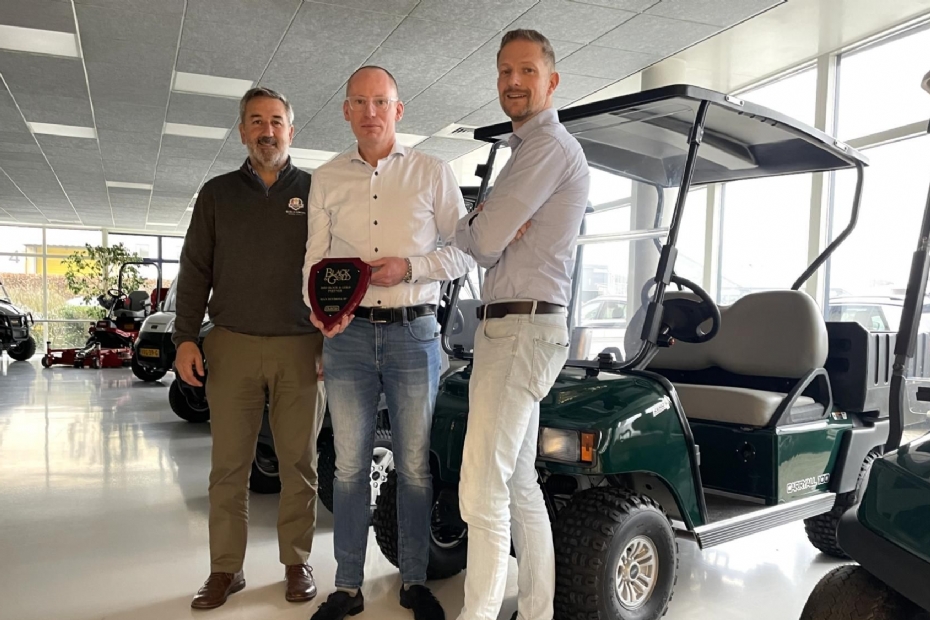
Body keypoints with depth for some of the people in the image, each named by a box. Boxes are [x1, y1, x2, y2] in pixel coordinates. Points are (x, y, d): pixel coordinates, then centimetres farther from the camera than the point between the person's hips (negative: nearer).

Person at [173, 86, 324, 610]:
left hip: (300, 347, -1)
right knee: (229, 464, 5)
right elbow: (195, 270, 10)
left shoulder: (315, 191, 7)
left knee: (299, 462, 5)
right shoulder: (217, 193, 12)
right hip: (232, 345, 2)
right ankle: (226, 569, 17)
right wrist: (186, 337, 1)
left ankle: (297, 562, 19)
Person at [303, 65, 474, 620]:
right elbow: (315, 258, 10)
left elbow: (465, 252, 3)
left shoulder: (433, 173, 5)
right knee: (350, 465, 7)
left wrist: (409, 267, -13)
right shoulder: (327, 179, 11)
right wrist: (319, 306, -10)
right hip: (348, 333, 2)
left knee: (414, 466, 6)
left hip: (414, 331, -1)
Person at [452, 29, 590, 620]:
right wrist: (489, 226, -3)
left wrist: (466, 228, 6)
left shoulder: (547, 143, -10)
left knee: (483, 491, -9)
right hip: (515, 329, 11)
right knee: (519, 482, 14)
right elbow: (490, 244, 19)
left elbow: (483, 243, -15)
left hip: (521, 329, -11)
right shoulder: (533, 146, 24)